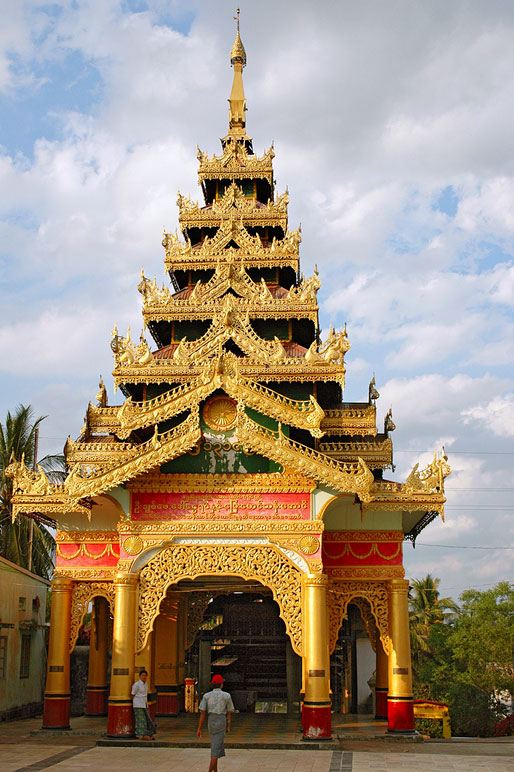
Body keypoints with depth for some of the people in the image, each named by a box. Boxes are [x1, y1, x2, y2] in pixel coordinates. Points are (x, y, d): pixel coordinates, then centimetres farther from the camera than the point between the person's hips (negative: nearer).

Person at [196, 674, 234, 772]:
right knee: (216, 748, -5)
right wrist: (228, 726, 17)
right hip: (221, 722, -4)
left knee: (216, 745, 18)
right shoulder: (227, 696, -3)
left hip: (210, 722, 4)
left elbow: (202, 713, -1)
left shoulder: (206, 696, 2)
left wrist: (199, 729, 0)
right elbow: (229, 713, 4)